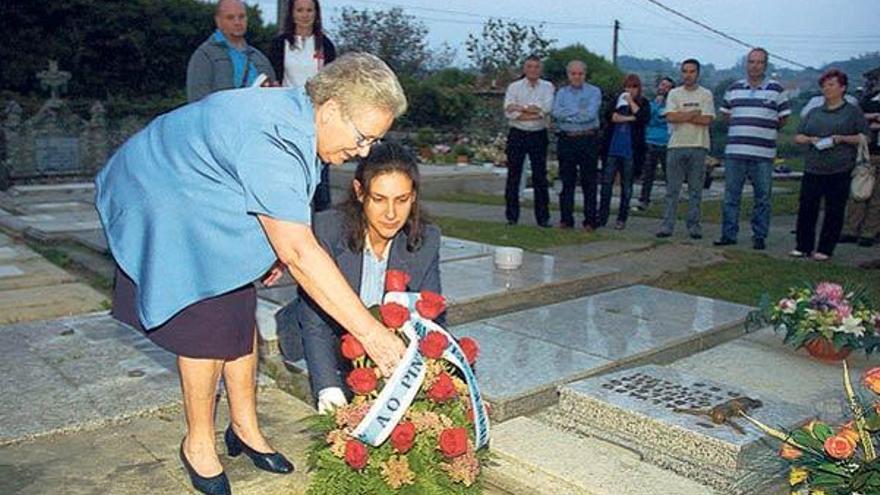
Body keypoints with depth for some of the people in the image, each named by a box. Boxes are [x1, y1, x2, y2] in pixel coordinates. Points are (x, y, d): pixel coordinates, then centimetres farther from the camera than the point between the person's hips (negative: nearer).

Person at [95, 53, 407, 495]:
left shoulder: (297, 113, -10)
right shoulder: (270, 142, -40)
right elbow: (300, 252, -45)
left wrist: (280, 246, 0)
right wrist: (371, 333, -44)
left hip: (215, 211, 8)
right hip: (163, 210, -8)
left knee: (241, 313, 6)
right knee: (207, 323, -9)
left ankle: (245, 428, 21)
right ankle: (198, 443, 12)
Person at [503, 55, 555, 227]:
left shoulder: (547, 87, 6)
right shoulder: (514, 87, 3)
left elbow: (546, 108, -11)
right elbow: (509, 113, -10)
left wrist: (520, 107, -12)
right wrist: (535, 114, -14)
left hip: (539, 136, 0)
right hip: (517, 135, 0)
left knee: (540, 177, 4)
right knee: (513, 176, 4)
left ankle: (543, 217, 11)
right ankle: (512, 216, 13)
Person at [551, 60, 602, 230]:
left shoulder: (594, 92, 5)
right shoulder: (561, 92, 14)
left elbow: (590, 114, -11)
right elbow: (555, 113, -4)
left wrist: (568, 115, -5)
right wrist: (579, 112, -8)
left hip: (588, 141, -2)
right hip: (566, 140, 2)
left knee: (589, 182, 0)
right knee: (567, 181, 5)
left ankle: (590, 220, 5)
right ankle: (566, 219, 11)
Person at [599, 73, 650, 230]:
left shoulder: (643, 103, 7)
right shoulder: (616, 99, 7)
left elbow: (645, 118, -12)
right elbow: (611, 117, -9)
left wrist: (631, 102, -7)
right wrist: (631, 118, -12)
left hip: (630, 150, 0)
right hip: (612, 148, 0)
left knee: (626, 185, 5)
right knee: (606, 182, -1)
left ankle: (622, 219, 13)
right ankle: (602, 217, 5)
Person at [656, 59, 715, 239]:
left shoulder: (706, 94, 6)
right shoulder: (674, 94, 8)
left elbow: (707, 120, -8)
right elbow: (670, 117, -7)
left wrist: (682, 116, -6)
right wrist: (694, 113, -6)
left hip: (698, 147, 0)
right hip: (676, 146, 1)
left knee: (695, 190, 4)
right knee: (672, 189, 1)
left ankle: (694, 225, 10)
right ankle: (667, 225, 4)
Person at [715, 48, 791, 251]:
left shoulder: (776, 90, 5)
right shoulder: (734, 89, 12)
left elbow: (783, 118, 9)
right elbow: (725, 114, 19)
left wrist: (763, 129, 3)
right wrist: (741, 129, 10)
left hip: (763, 153, -2)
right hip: (734, 151, 2)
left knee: (762, 198, 2)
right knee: (730, 196, 5)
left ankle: (760, 237, 11)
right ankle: (729, 235, 13)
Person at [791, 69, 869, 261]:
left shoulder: (852, 111, 6)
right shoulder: (814, 112, 17)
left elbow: (865, 137, 2)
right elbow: (797, 137, 16)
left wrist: (841, 138, -12)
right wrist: (810, 139, -4)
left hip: (839, 172, -3)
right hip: (813, 170, 3)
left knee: (834, 212, 1)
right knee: (806, 209, 0)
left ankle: (825, 249, 10)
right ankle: (804, 246, 11)